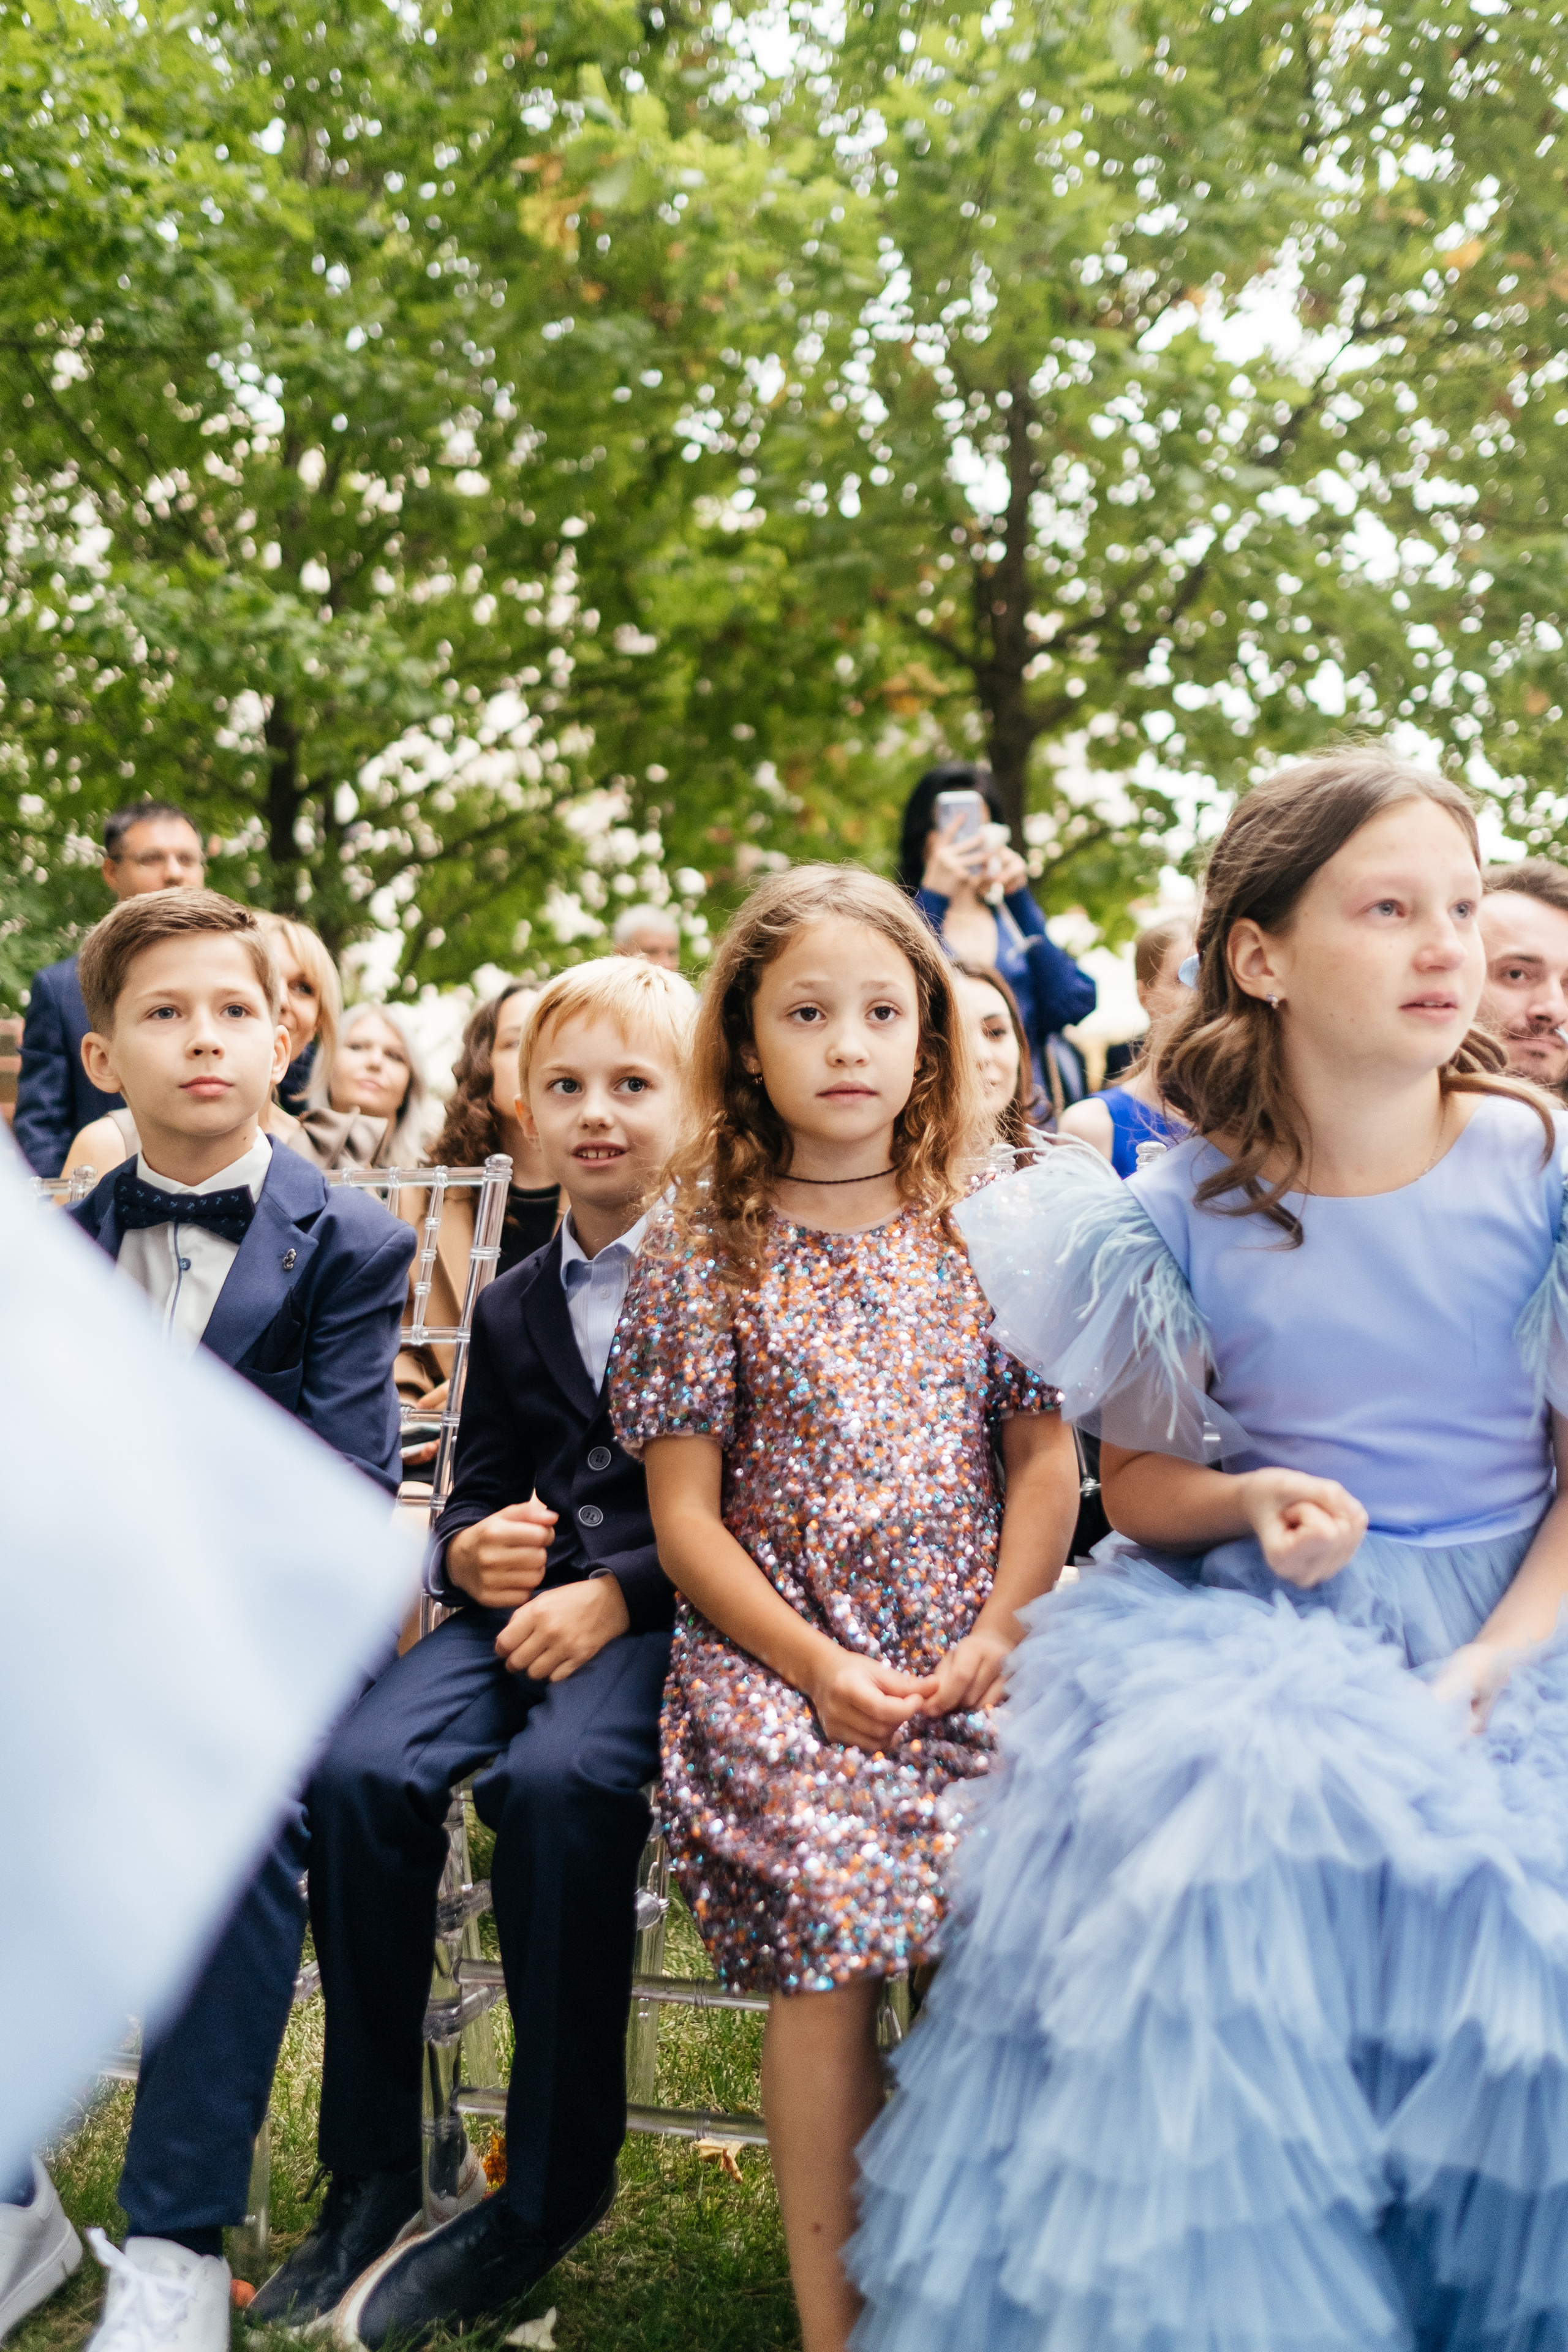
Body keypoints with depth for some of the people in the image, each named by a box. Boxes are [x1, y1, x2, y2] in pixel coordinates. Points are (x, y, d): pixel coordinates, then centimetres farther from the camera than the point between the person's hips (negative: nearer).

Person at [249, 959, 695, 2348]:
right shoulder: (513, 1310, 20)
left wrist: (616, 1594, -17)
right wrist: (472, 1548, -2)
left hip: (665, 1606, -5)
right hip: (522, 1597, 6)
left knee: (557, 1777, -34)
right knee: (362, 1768, -21)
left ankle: (557, 2186, -15)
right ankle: (371, 2171, -7)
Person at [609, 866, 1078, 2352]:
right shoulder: (701, 1256, 3)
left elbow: (1044, 1460, 9)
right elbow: (685, 1516, 1)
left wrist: (1000, 1638, -5)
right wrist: (818, 1666, -10)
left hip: (972, 1664, 2)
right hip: (776, 1657, -1)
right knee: (830, 1961, -20)